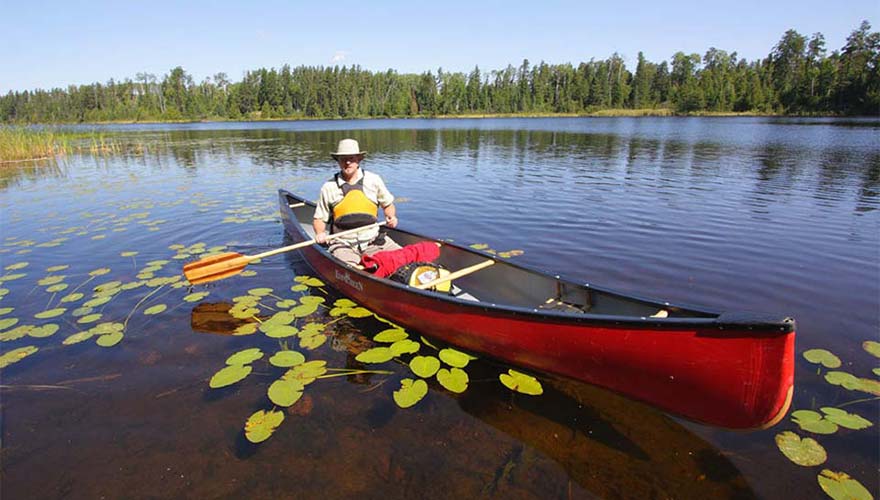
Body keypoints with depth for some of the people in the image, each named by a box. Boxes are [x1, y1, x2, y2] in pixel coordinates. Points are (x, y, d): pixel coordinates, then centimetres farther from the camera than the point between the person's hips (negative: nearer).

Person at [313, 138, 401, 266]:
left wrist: (391, 217, -2)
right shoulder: (328, 187, 4)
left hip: (374, 240, 2)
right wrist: (320, 233, -10)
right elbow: (319, 219, 10)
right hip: (343, 245, -1)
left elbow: (388, 204, 19)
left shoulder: (374, 180, 6)